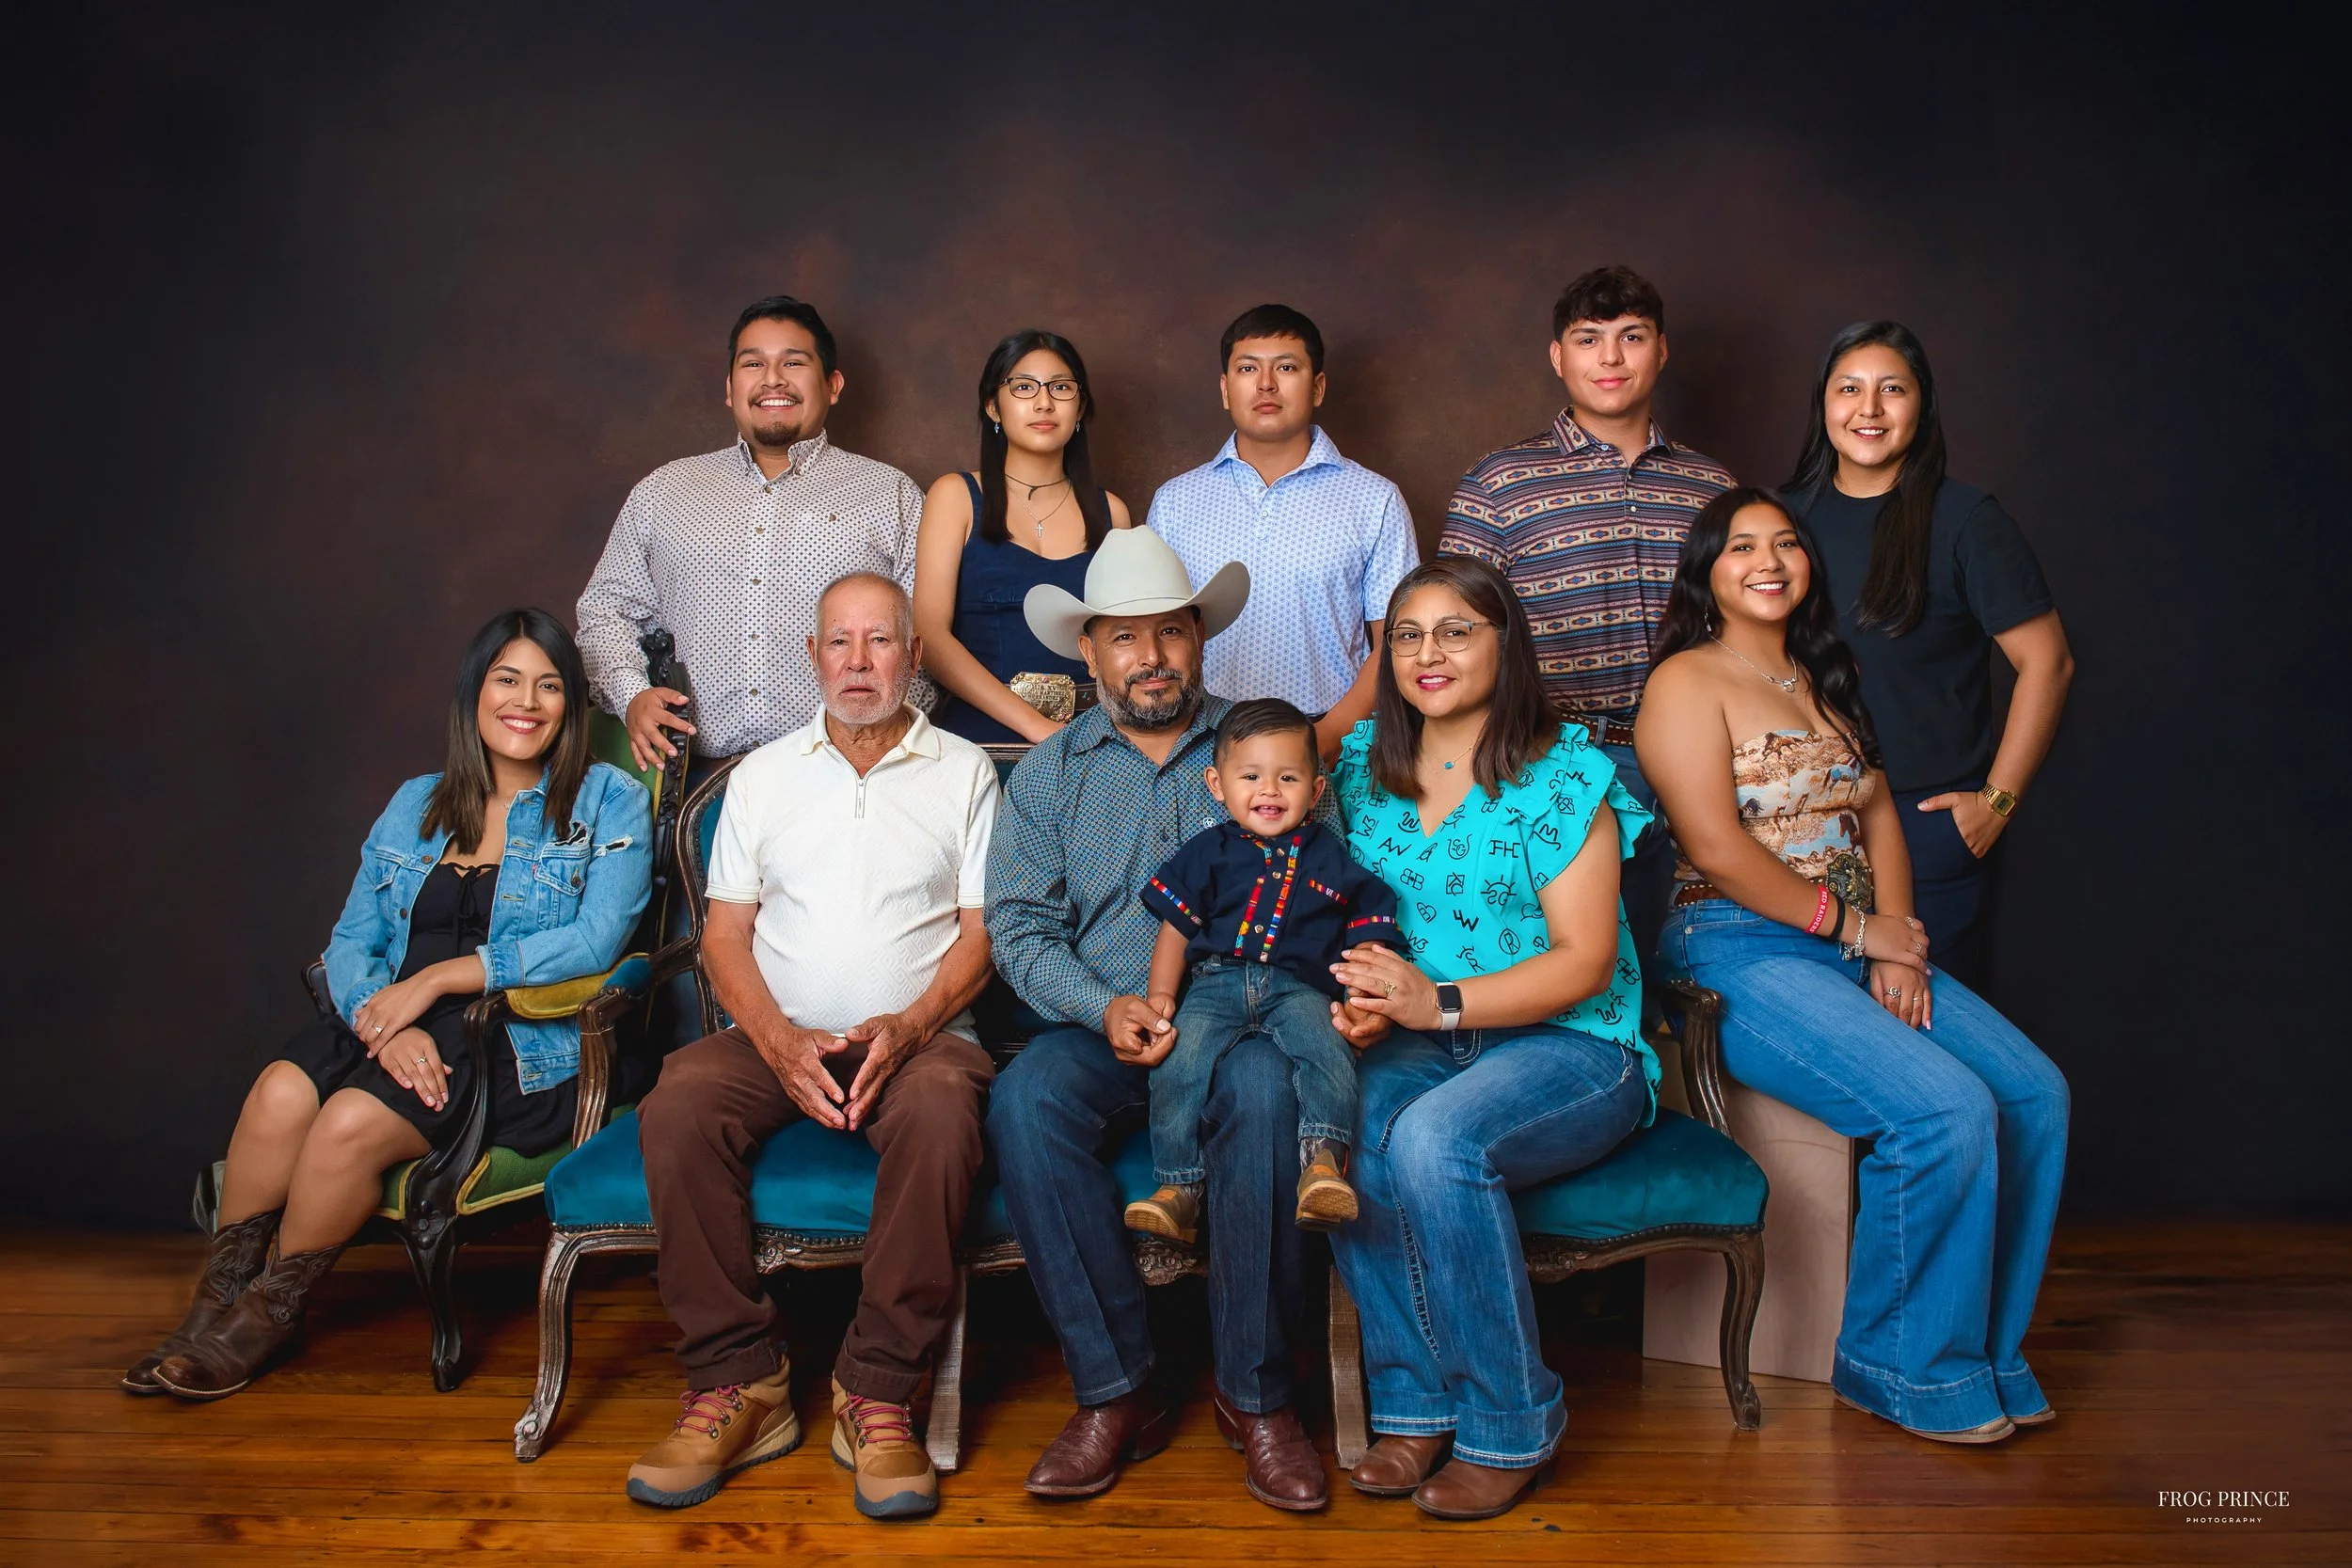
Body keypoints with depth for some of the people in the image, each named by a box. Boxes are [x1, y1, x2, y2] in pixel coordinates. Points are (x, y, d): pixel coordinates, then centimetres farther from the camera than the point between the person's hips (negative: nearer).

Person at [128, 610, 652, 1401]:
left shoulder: (607, 801, 2)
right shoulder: (417, 804, 17)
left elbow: (595, 941, -12)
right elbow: (351, 942, 11)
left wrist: (436, 979, -15)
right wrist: (386, 1023, -12)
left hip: (525, 1045, -4)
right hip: (400, 1026, 4)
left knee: (352, 1122, -27)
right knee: (279, 1093, -25)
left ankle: (271, 1312, -2)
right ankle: (219, 1301, -6)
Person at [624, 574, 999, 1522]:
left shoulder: (964, 771, 10)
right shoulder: (763, 775, 16)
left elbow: (980, 933, 4)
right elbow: (725, 930, 9)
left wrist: (906, 1029, -15)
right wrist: (780, 1040, -10)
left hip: (916, 1036, -2)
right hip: (779, 1037, 2)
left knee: (940, 1115, -35)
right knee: (676, 1110, -28)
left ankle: (877, 1393, -24)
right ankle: (737, 1383, -19)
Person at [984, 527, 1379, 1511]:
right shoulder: (1048, 773, 14)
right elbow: (1020, 927, 3)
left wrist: (1342, 992, -17)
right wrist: (1105, 1008, -15)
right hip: (1099, 1026, 1)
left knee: (1264, 1088, -35)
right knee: (1025, 1101, -30)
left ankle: (1255, 1394, -19)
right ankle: (1117, 1392, -18)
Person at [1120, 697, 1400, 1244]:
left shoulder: (1330, 858, 15)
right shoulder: (1207, 851, 15)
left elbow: (1367, 942, 14)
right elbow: (1175, 931, 14)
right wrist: (1160, 998, 1)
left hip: (1299, 986, 0)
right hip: (1218, 981, 1)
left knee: (1326, 1050, -31)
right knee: (1178, 1062, -23)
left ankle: (1323, 1161, -37)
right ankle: (1178, 1187, -17)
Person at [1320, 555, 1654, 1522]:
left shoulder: (1565, 777, -4)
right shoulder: (1364, 765, 12)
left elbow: (1585, 958, -10)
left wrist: (1441, 1003, -22)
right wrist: (1355, 993, -8)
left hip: (1566, 1047, -4)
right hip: (1419, 1045, 4)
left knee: (1434, 1139, -33)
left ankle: (1512, 1425, -12)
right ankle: (1414, 1404, -11)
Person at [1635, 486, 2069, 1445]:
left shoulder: (1824, 681, 21)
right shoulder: (1687, 683, -4)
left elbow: (1878, 812, 15)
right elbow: (1716, 848, -14)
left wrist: (1903, 940, -2)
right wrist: (1859, 927, -11)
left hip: (1862, 950, 8)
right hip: (1741, 953, -8)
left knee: (2035, 1094, -8)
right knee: (1946, 1111, -23)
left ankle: (1983, 1352, 8)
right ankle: (1903, 1369, -3)